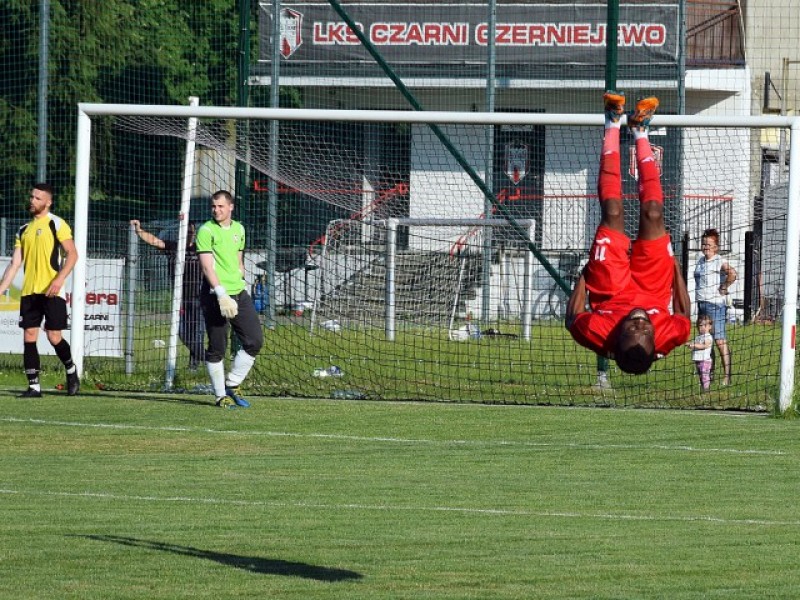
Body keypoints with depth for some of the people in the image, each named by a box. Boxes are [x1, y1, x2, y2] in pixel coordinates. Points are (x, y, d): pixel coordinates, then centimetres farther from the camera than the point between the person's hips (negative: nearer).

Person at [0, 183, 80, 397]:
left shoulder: (56, 224, -2)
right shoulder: (24, 230, 15)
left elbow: (72, 254, -8)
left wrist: (59, 279, -20)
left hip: (51, 291, -5)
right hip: (29, 292, 5)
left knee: (54, 337, -6)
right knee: (29, 337, -2)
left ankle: (71, 372, 20)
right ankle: (33, 386, 2)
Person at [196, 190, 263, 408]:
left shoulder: (239, 229, 13)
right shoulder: (206, 231, -7)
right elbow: (207, 266, -15)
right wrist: (221, 293, -25)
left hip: (238, 293, 6)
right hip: (215, 294, -6)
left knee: (255, 341, 1)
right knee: (217, 348, -2)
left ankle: (232, 385, 15)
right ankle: (221, 395, 8)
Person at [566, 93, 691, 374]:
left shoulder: (598, 334, -47)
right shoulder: (668, 336, -43)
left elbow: (573, 319, -20)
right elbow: (684, 318, -15)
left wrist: (583, 276, -10)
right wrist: (676, 269, -7)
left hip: (613, 290, -1)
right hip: (651, 288, 1)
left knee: (612, 214, -6)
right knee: (652, 214, -4)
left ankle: (614, 125, 19)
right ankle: (640, 132, 22)